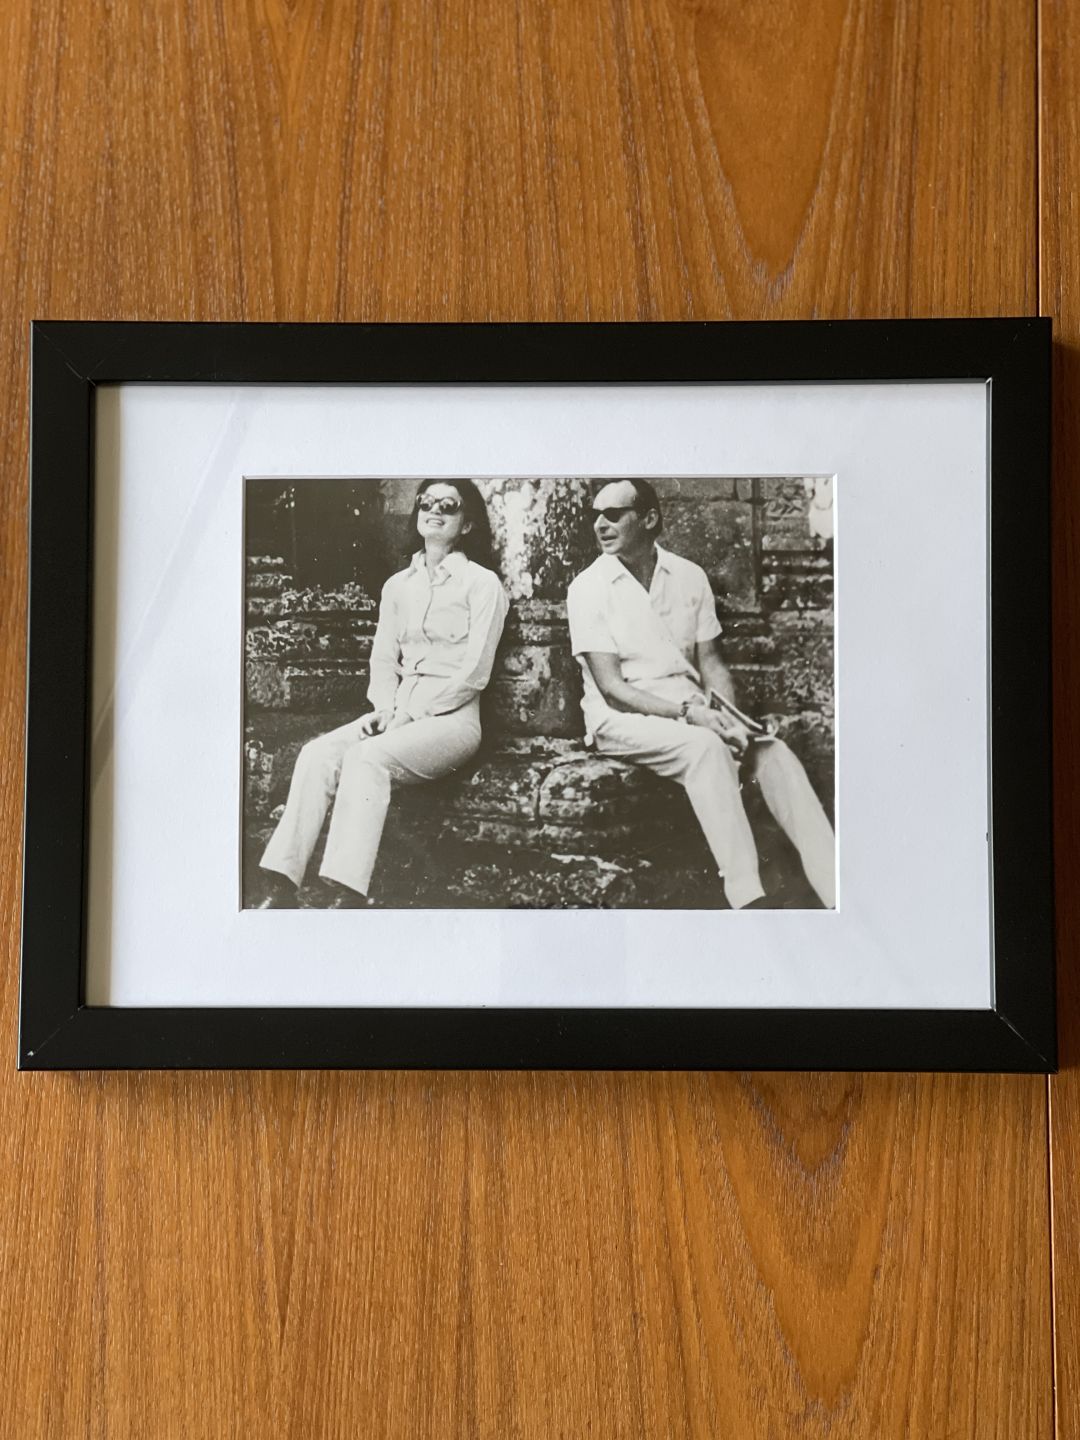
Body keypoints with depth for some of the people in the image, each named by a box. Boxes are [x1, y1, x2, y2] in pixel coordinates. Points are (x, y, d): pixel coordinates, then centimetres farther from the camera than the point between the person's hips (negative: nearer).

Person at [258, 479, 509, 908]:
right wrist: (385, 708, -6)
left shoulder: (482, 583, 0)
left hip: (452, 717, -5)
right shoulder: (397, 585, 18)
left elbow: (474, 672, -7)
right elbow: (383, 659, 14)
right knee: (317, 753, -23)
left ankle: (345, 897, -39)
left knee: (367, 756, -33)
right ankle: (280, 890, -29)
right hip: (399, 713, 5)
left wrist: (408, 712, -12)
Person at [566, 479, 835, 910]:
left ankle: (838, 893, -29)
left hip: (693, 713, 4)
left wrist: (728, 717, -13)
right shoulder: (589, 587, -4)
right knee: (705, 747, -34)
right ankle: (748, 899, -37)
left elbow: (710, 662, 8)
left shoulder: (689, 576, 7)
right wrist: (688, 712, -23)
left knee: (772, 751, -23)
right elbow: (611, 688, -10)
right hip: (623, 717, -4)